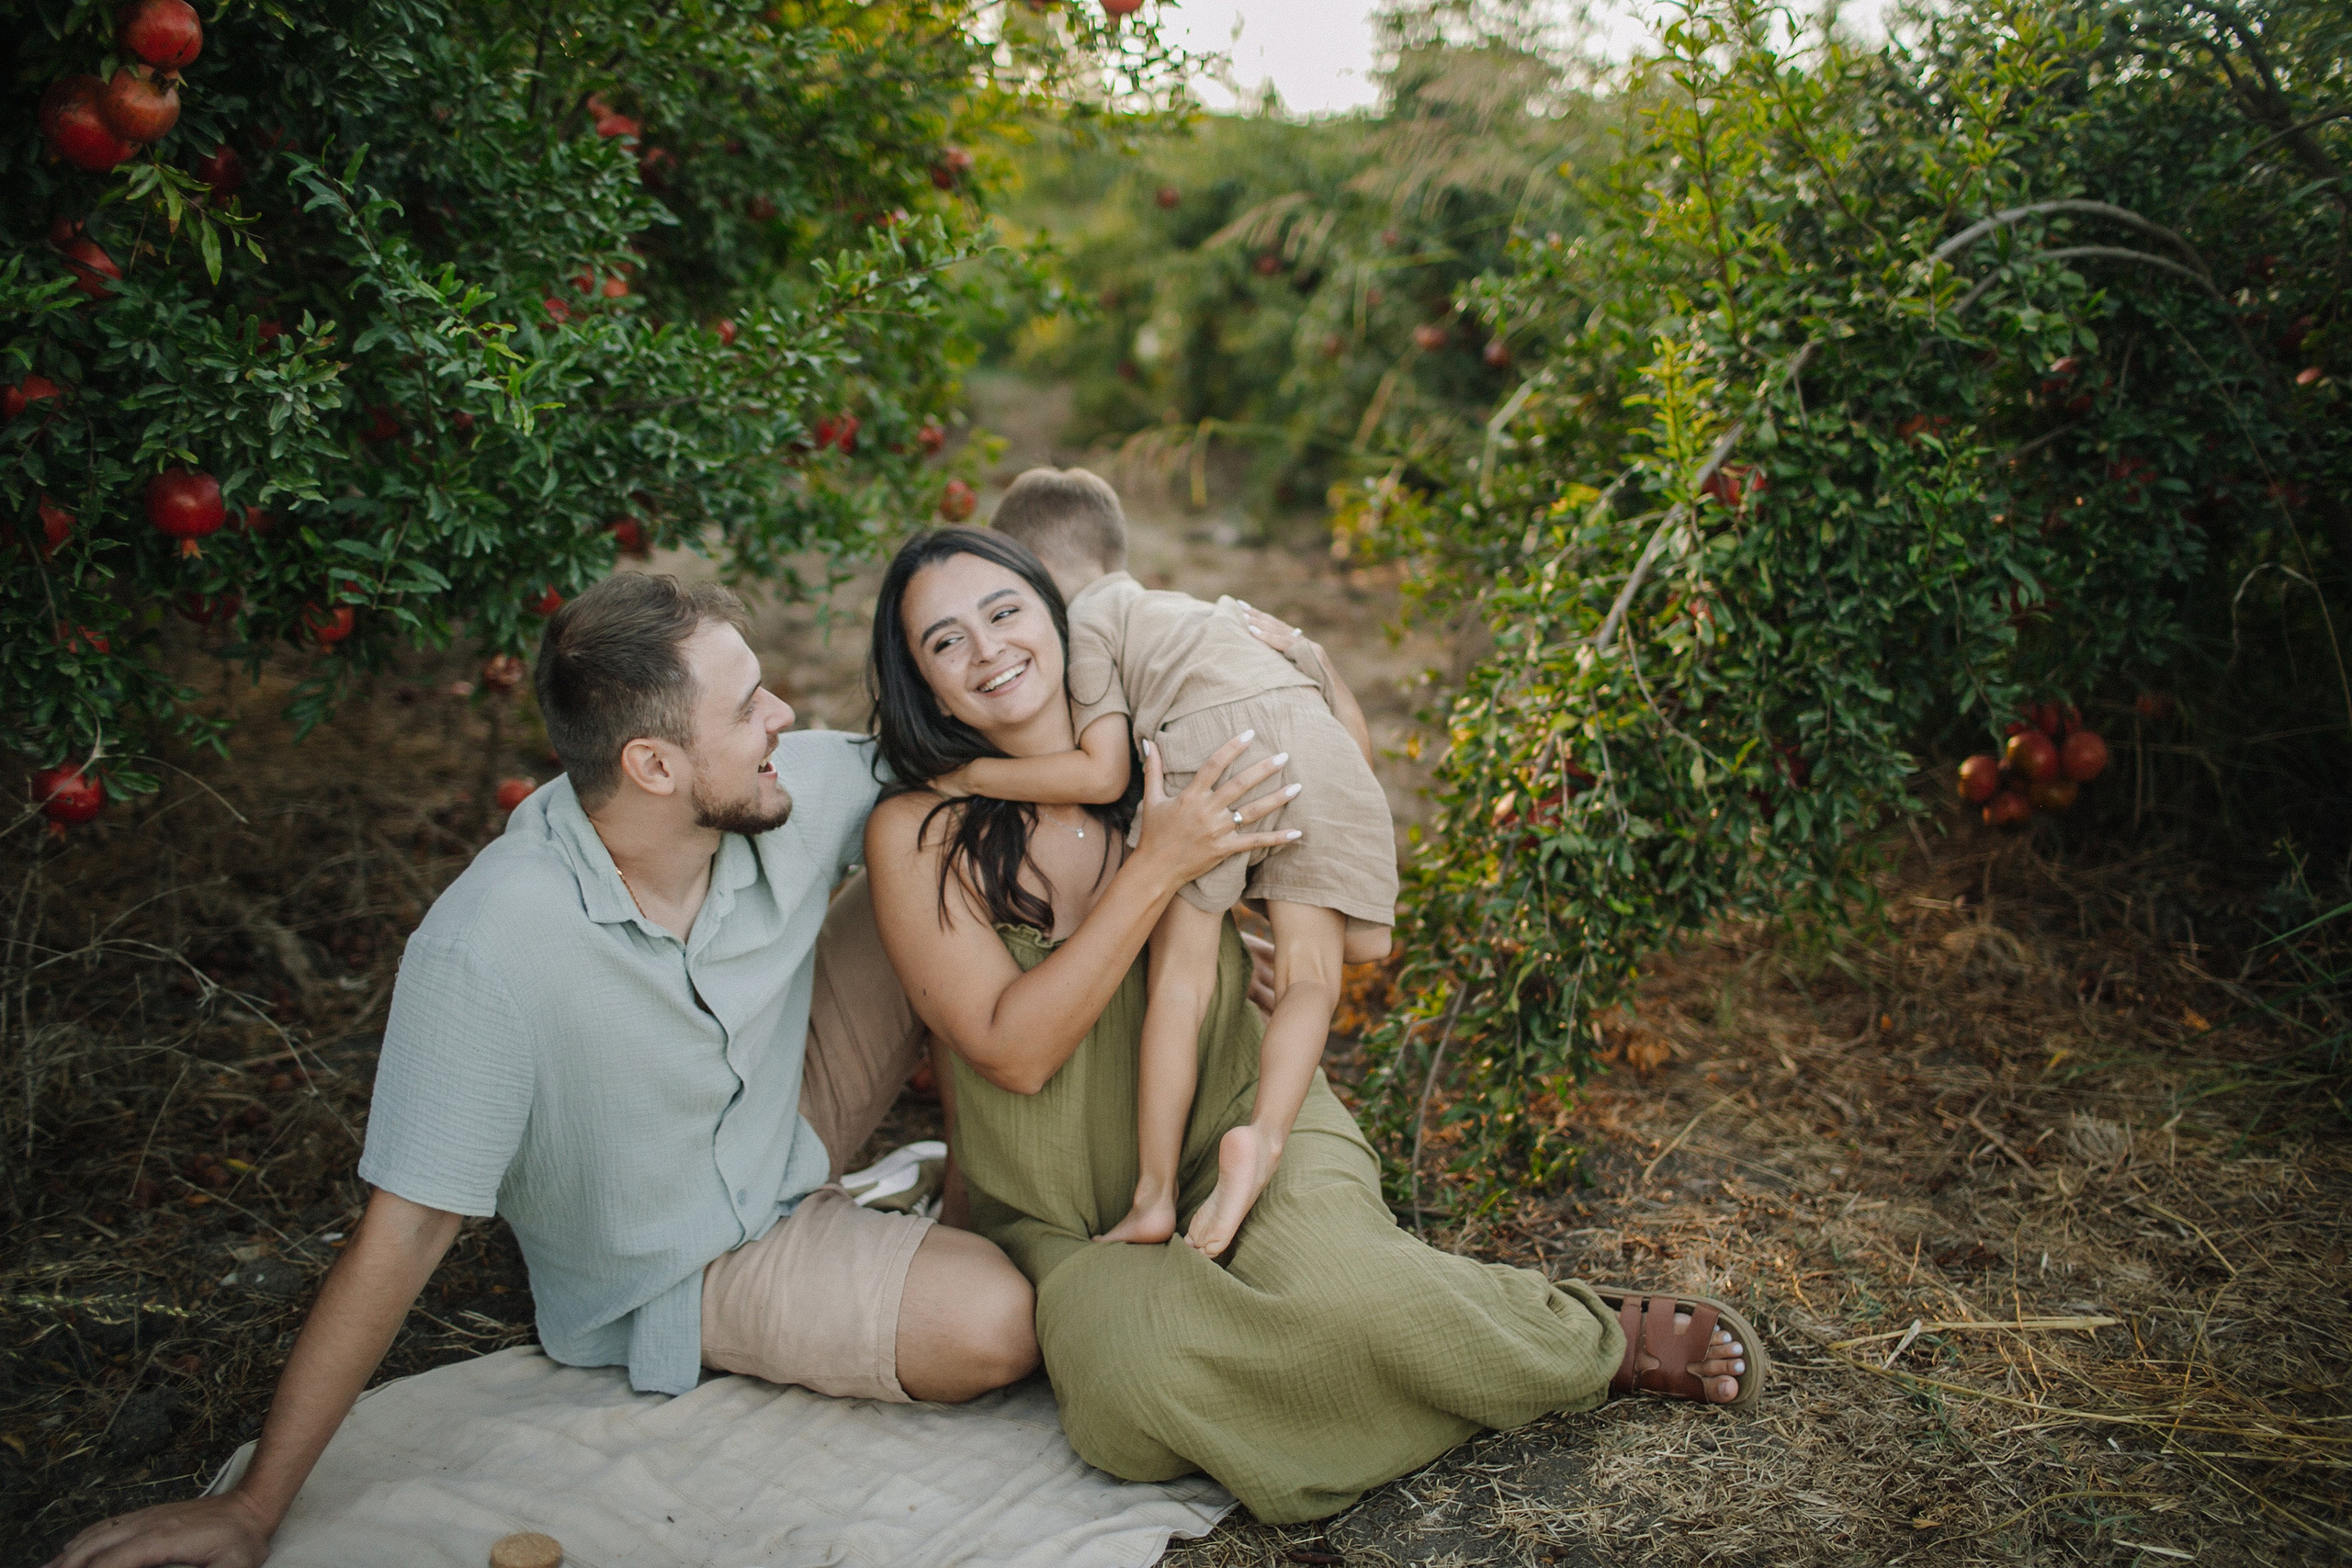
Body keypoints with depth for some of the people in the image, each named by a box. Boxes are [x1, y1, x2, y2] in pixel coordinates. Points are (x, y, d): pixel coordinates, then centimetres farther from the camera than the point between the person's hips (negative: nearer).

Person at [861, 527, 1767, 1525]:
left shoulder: (1164, 758, -1)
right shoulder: (917, 834, -9)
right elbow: (1015, 1053, -17)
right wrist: (1157, 868, -23)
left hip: (1241, 1125, 1)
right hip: (1066, 1220, 0)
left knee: (1315, 1276, -35)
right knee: (1133, 1377, -34)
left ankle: (1584, 1334, -6)